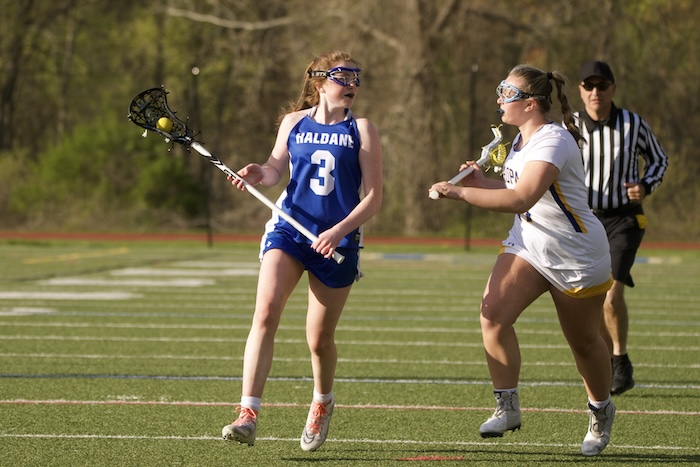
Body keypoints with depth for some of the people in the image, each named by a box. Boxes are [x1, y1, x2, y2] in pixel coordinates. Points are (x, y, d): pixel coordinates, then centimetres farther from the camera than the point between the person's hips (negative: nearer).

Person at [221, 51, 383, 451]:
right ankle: (248, 416, -26)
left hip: (337, 241, -1)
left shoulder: (361, 130, 1)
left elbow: (373, 197, -3)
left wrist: (340, 230, -17)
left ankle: (323, 402, 39)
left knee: (320, 339, 6)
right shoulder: (294, 122, 8)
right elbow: (276, 167, 16)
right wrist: (258, 173, -8)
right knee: (266, 313, -21)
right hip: (288, 228, 1)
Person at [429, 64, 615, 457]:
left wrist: (461, 193, -36)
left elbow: (521, 199, -38)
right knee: (493, 314, -16)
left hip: (577, 258, -7)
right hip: (528, 247, 7)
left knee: (584, 342, 9)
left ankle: (601, 411, 35)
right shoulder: (522, 139, 4)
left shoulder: (553, 141, -25)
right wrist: (484, 182, 3)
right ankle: (508, 408, -8)